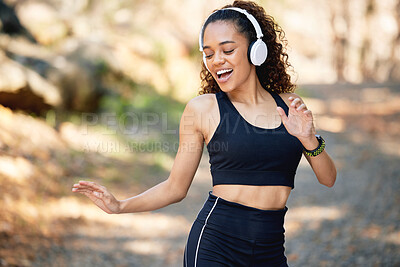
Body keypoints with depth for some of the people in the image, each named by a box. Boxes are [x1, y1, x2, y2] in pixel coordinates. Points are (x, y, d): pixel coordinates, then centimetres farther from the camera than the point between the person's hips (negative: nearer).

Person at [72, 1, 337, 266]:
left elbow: (328, 179, 5)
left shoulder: (289, 106, 5)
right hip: (215, 244, -3)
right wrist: (120, 206, -6)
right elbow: (176, 187, 4)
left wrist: (308, 139, -12)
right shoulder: (203, 108, -2)